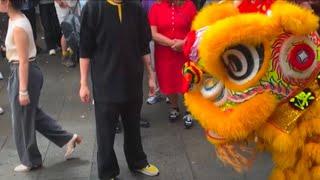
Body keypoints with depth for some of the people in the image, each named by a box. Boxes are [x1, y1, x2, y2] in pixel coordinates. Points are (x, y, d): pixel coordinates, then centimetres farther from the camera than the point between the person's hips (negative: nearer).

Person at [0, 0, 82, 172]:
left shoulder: (18, 27, -24)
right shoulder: (17, 19, 5)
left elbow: (23, 61, -23)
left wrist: (23, 91, -20)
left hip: (24, 73, -10)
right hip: (20, 71, 10)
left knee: (22, 119, 7)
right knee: (32, 113, 21)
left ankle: (30, 161, 27)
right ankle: (68, 138, 29)